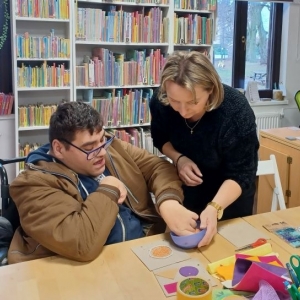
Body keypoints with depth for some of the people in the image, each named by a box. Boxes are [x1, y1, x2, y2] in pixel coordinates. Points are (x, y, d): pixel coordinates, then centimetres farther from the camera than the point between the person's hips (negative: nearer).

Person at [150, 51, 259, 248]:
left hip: (231, 193, -3)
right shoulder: (160, 103, -25)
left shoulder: (236, 111, -36)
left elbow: (240, 175, -30)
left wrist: (214, 208, -46)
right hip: (189, 187, 3)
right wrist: (179, 158, -24)